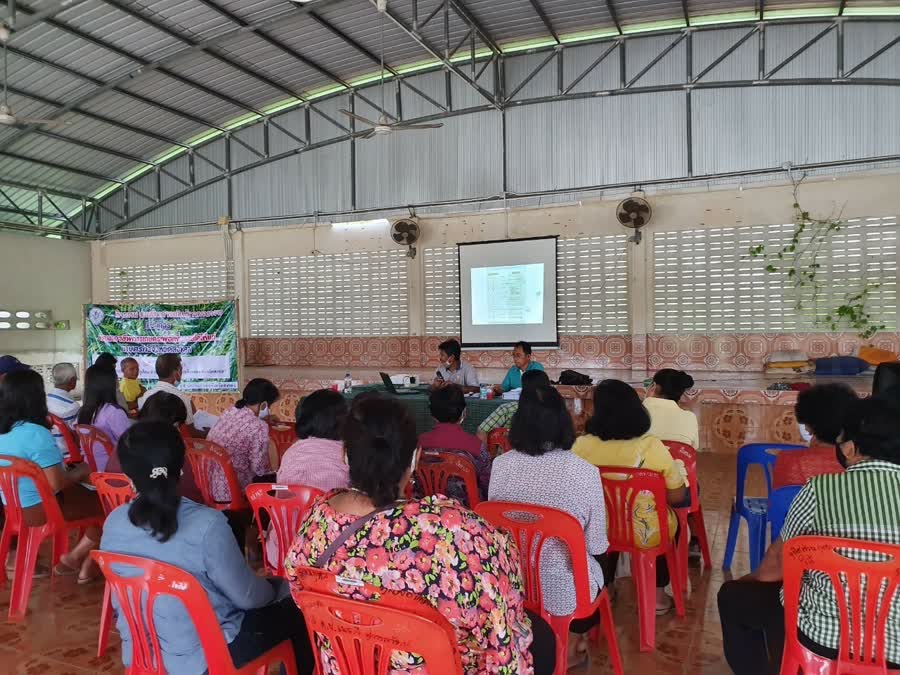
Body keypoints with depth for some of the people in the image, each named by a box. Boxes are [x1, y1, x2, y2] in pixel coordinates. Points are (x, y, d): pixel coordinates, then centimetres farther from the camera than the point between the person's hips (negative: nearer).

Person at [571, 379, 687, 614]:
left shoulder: (581, 445, -16)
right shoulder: (652, 447, -21)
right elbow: (677, 497, -10)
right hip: (646, 533, -1)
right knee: (668, 520, 31)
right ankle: (658, 594, 35)